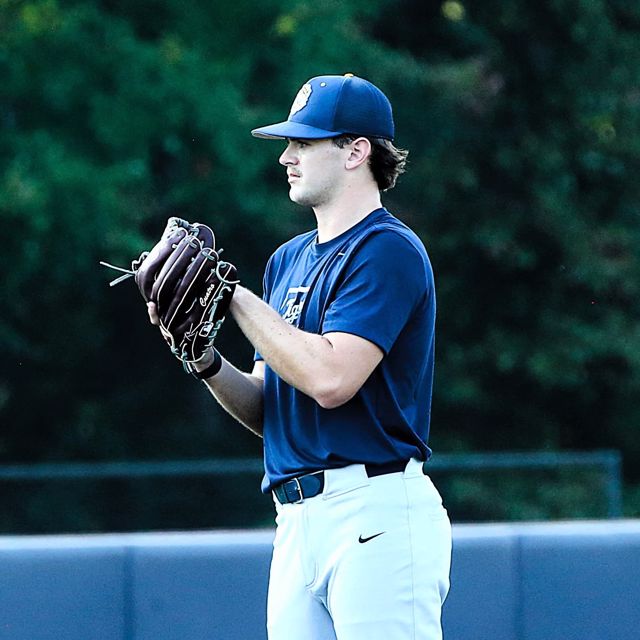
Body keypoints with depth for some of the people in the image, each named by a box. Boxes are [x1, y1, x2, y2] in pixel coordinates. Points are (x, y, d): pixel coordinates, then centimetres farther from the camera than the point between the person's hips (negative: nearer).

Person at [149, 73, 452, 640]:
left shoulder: (388, 249, -7)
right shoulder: (288, 260, 20)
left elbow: (330, 379, -20)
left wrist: (237, 297, -10)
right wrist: (206, 361, 0)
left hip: (377, 514, -9)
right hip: (295, 523, 9)